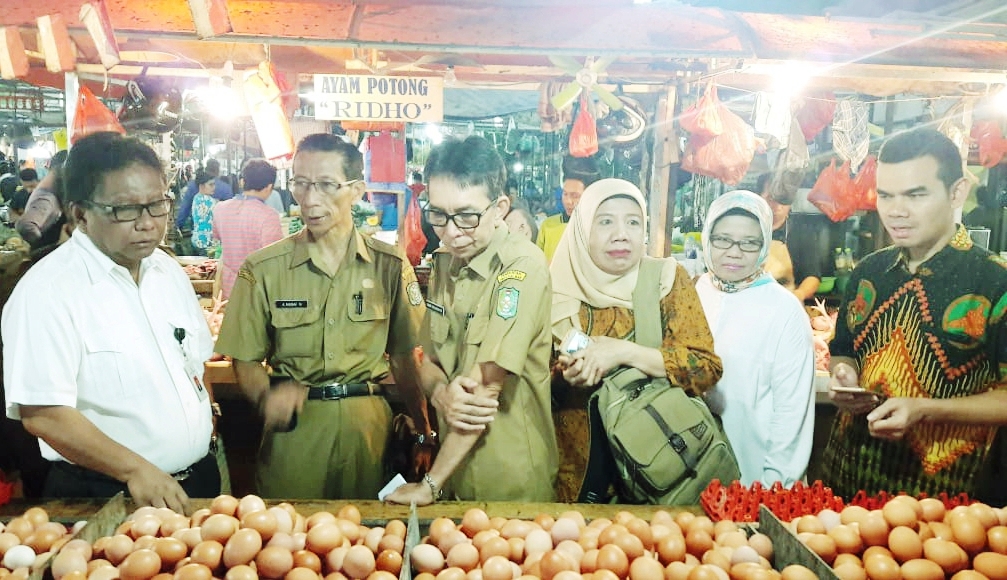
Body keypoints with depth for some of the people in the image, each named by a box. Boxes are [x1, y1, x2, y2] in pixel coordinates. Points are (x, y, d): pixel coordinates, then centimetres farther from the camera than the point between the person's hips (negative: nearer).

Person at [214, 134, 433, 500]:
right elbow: (246, 362, 2)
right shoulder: (263, 270, -2)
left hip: (367, 424, 1)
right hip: (294, 428, 0)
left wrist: (422, 433, 3)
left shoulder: (390, 266, 0)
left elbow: (404, 357, 4)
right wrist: (267, 396, -18)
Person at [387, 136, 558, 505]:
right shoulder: (443, 263, 2)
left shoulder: (522, 267, -20)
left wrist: (430, 486, -18)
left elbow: (488, 382, -22)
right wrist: (440, 392, -16)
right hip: (454, 469, 6)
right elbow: (430, 360, 7)